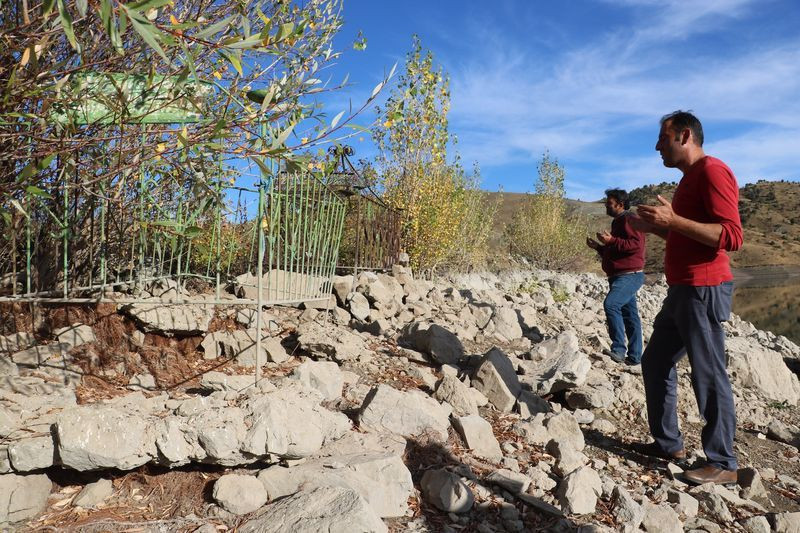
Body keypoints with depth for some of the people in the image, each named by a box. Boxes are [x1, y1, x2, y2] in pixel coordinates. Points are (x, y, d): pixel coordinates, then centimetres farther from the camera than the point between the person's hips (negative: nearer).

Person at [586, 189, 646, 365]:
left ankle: (619, 349, -24)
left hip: (630, 275, -10)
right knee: (629, 314, 9)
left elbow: (636, 245, -22)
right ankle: (634, 356, 12)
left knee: (611, 304, -25)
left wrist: (611, 241, -23)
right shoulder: (617, 222, 24)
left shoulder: (629, 219, -8)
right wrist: (597, 246, 17)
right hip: (620, 276, 10)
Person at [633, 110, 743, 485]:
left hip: (703, 291, -10)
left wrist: (672, 220, -23)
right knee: (655, 363, 14)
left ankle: (723, 464, 9)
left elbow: (731, 236, -20)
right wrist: (657, 227, 13)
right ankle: (668, 443, 25)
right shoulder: (689, 178, 19)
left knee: (709, 376, -3)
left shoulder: (712, 171, -11)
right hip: (682, 290, 10)